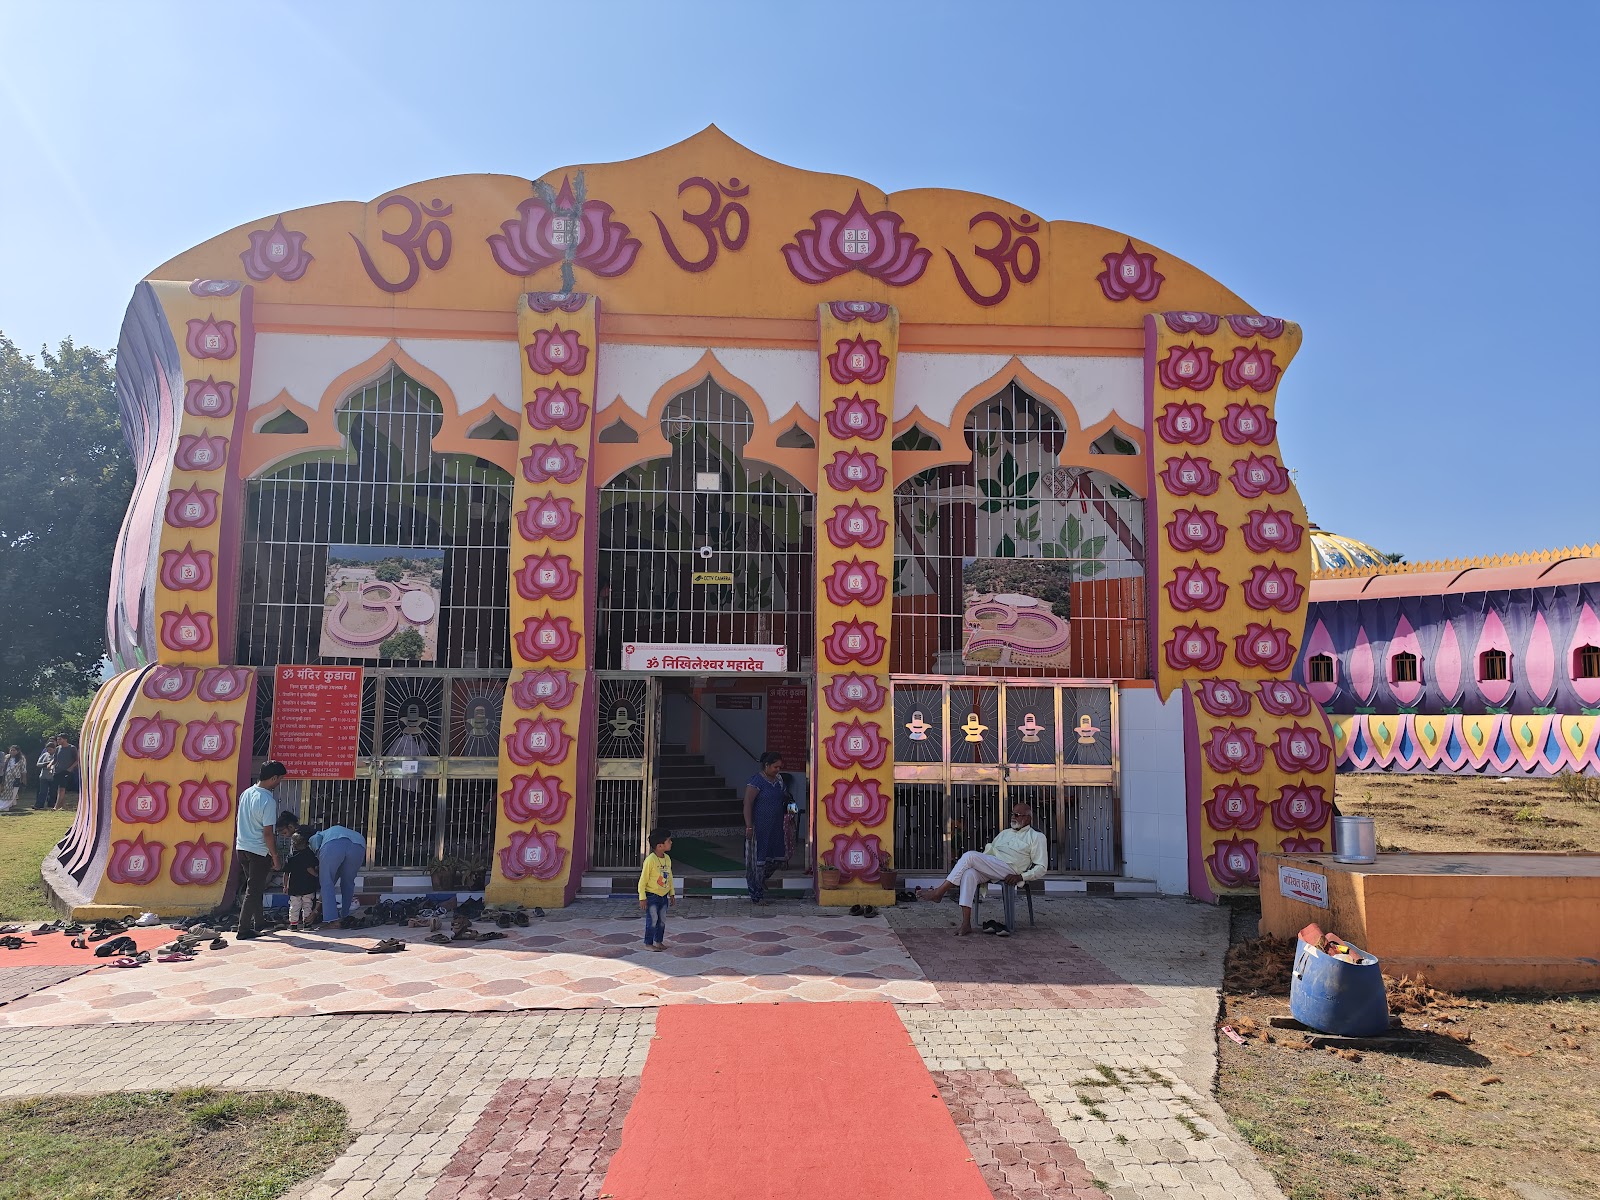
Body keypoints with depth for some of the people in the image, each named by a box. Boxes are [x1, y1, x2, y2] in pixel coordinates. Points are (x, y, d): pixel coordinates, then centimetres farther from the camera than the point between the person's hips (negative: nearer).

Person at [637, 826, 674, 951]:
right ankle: (648, 944, 9)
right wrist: (642, 898, -15)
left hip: (664, 896, 7)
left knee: (662, 920, 13)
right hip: (652, 896, -7)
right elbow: (643, 880, -16)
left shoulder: (667, 858, 2)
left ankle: (659, 941, 27)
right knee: (652, 920, -2)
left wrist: (671, 893, 17)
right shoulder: (650, 860, -20)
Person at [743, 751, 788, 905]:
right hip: (759, 828, -7)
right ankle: (756, 895, 10)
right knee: (758, 859, 0)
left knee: (778, 857, 8)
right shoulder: (756, 781, -13)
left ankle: (762, 879, 34)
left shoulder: (779, 780, 9)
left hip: (776, 827, 7)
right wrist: (749, 827, -19)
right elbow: (747, 804, -15)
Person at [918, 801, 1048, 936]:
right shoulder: (1004, 833, 32)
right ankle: (966, 924, -37)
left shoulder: (1037, 837, 13)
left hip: (1008, 871, -5)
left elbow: (1041, 867, 5)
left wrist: (1021, 877, -11)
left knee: (970, 855, -28)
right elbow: (988, 852, 30)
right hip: (988, 870, 5)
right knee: (969, 873, -33)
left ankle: (938, 893, -25)